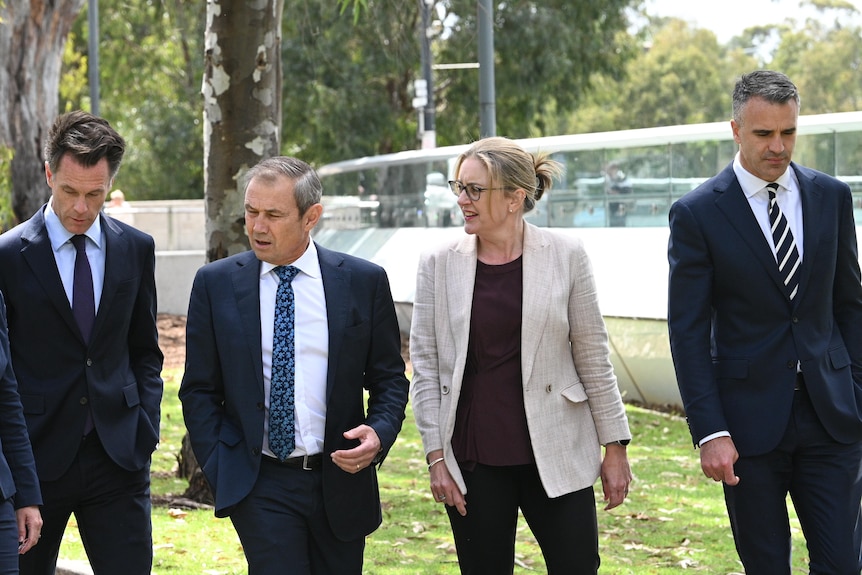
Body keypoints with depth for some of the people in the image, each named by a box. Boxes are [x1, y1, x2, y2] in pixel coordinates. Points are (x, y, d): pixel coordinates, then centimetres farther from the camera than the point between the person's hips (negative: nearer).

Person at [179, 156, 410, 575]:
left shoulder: (364, 281, 2)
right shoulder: (215, 284, 1)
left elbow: (389, 378, 8)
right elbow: (199, 389, 5)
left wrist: (379, 433, -11)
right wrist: (219, 470, -3)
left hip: (341, 479, 1)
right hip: (260, 485, -1)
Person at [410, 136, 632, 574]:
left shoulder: (565, 256, -1)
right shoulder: (438, 264, 1)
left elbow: (593, 355, 3)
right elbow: (425, 364, 3)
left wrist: (614, 447, 2)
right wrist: (436, 455, -2)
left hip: (554, 454, -1)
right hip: (473, 461, 1)